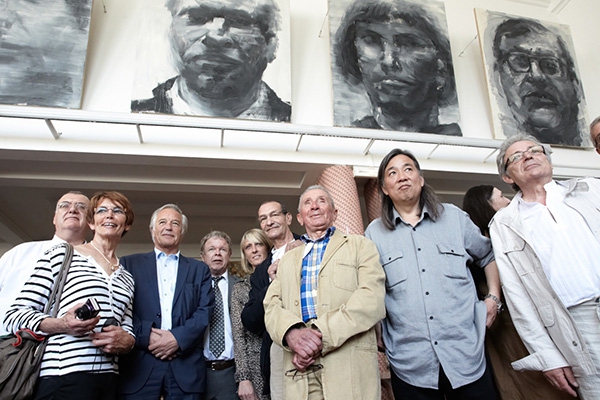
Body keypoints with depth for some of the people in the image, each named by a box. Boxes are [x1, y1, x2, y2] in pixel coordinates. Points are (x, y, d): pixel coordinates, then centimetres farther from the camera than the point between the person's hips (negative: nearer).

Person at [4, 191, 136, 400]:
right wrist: (61, 325, -19)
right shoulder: (61, 254, 1)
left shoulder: (126, 277, 16)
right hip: (64, 376, -5)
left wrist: (125, 340, -8)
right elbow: (15, 315, -2)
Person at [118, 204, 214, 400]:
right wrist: (146, 336, -12)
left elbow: (205, 310, 2)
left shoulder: (199, 269, 13)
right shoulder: (129, 264, 10)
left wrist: (178, 338, -11)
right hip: (139, 365, -1)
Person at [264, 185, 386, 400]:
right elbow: (272, 306, 7)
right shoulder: (287, 259, 19)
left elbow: (371, 299, -7)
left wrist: (321, 336, -16)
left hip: (350, 366, -2)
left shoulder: (360, 246, 7)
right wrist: (292, 333, -15)